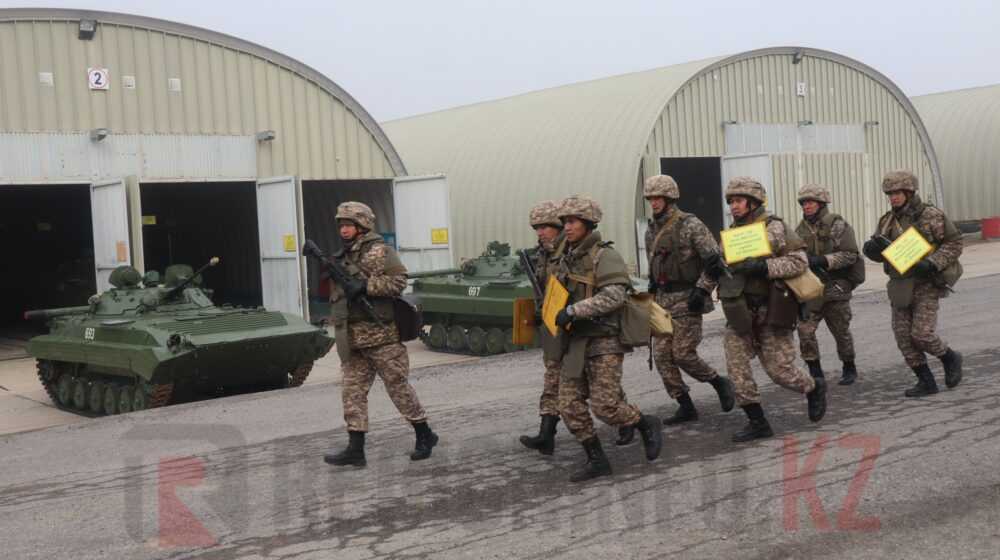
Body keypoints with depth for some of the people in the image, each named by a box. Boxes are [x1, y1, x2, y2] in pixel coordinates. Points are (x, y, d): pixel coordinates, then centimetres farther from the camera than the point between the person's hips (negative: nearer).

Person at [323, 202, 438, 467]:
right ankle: (355, 449, 6)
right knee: (353, 391, 3)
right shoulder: (343, 257, 17)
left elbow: (399, 280, -14)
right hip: (352, 338, 7)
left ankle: (425, 435, 16)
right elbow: (335, 291, 22)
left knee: (399, 387, 1)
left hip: (381, 335, -7)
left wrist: (366, 285, -21)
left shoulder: (379, 251, -5)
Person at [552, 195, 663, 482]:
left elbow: (614, 295, -24)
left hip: (604, 342, -7)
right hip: (576, 343, 7)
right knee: (570, 405, 0)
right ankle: (597, 461, 11)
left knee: (604, 405, -11)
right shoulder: (567, 259, 13)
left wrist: (573, 311, -27)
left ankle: (647, 425, 16)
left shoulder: (605, 256, -10)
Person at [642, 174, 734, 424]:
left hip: (687, 300, -7)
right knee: (662, 355, 1)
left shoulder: (690, 225, -11)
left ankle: (720, 383, 17)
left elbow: (714, 261, -13)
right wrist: (652, 291, 17)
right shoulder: (651, 230, 11)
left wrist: (702, 291, -17)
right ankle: (685, 407, 11)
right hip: (663, 300, 7)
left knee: (683, 354, -9)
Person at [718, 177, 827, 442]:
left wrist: (763, 267, -25)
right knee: (736, 369, -4)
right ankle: (757, 423, 6)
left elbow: (799, 261, -15)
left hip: (770, 312, -6)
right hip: (740, 313, 6)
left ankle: (815, 388, 30)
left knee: (779, 369, 0)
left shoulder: (774, 228, -9)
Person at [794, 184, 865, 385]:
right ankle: (815, 373, 1)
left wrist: (822, 260, -24)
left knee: (841, 331, 10)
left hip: (835, 287, -3)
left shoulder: (837, 225, -8)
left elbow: (850, 255, -14)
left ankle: (849, 368, 32)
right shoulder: (801, 229, 8)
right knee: (805, 330, -11)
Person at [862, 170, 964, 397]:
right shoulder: (888, 221, 6)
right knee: (903, 336, 0)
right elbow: (877, 253, 8)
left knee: (922, 334, -11)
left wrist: (933, 263, -21)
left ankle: (951, 359, 19)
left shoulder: (932, 216, -8)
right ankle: (926, 382, 11)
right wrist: (873, 246, -16)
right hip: (900, 286, 5)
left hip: (926, 285, -5)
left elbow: (954, 243, -7)